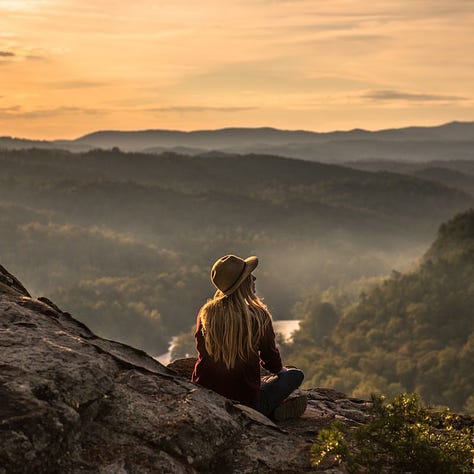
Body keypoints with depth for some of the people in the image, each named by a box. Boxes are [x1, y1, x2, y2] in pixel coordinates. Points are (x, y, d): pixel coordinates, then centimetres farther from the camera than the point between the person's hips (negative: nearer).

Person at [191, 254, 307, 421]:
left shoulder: (205, 313, -5)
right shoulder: (258, 316, -15)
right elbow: (270, 355, 1)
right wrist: (279, 369, 26)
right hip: (245, 399, -4)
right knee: (295, 374, 16)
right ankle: (272, 410, -2)